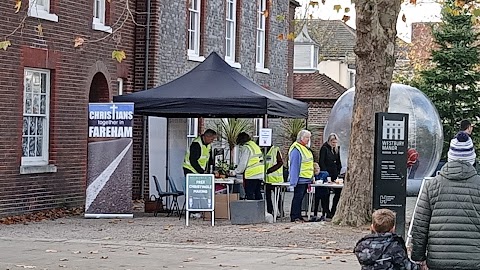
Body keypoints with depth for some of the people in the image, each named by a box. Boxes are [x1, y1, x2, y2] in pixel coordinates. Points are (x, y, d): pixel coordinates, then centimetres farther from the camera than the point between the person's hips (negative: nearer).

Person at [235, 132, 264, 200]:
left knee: (249, 195, -5)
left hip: (251, 175, -9)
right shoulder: (255, 145, 17)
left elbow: (243, 163, -13)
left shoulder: (245, 148, -10)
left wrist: (235, 172, 1)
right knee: (258, 195, 13)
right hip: (260, 174, 9)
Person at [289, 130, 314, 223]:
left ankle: (298, 216, 17)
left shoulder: (305, 148, 16)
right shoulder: (296, 149, -15)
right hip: (300, 179, -9)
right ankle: (294, 217, -2)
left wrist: (310, 179, 23)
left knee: (300, 198, 12)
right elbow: (294, 166, -19)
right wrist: (293, 181, -23)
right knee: (297, 197, -6)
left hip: (305, 179, 9)